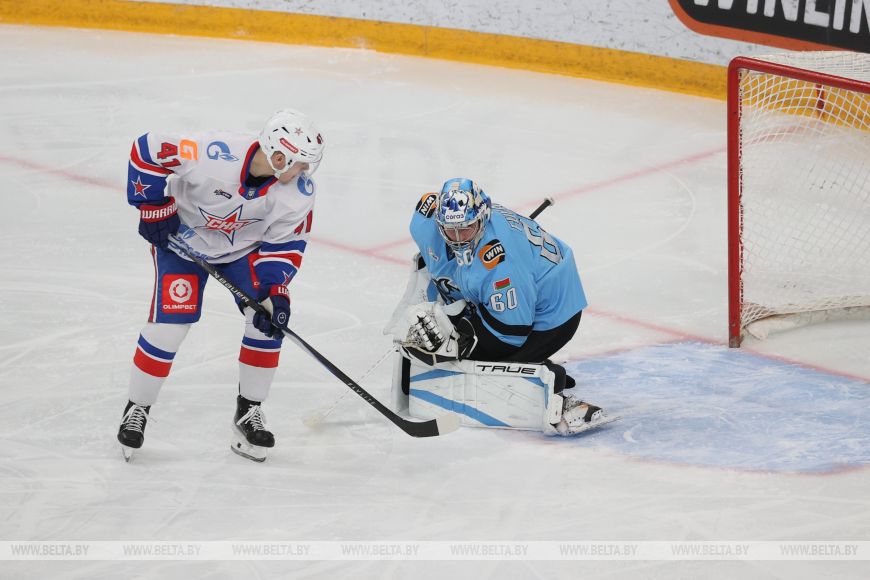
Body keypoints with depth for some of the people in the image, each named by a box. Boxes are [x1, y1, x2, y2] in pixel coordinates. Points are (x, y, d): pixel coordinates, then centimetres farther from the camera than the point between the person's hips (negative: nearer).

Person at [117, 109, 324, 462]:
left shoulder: (300, 193, -24)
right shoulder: (213, 155, -39)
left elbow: (285, 244, -11)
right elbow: (148, 150, -28)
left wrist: (275, 290, -23)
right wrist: (154, 207, -21)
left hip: (244, 247, 4)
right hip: (184, 239, -4)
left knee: (269, 320, -10)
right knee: (168, 325, -12)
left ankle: (248, 413, 8)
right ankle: (136, 410, 9)